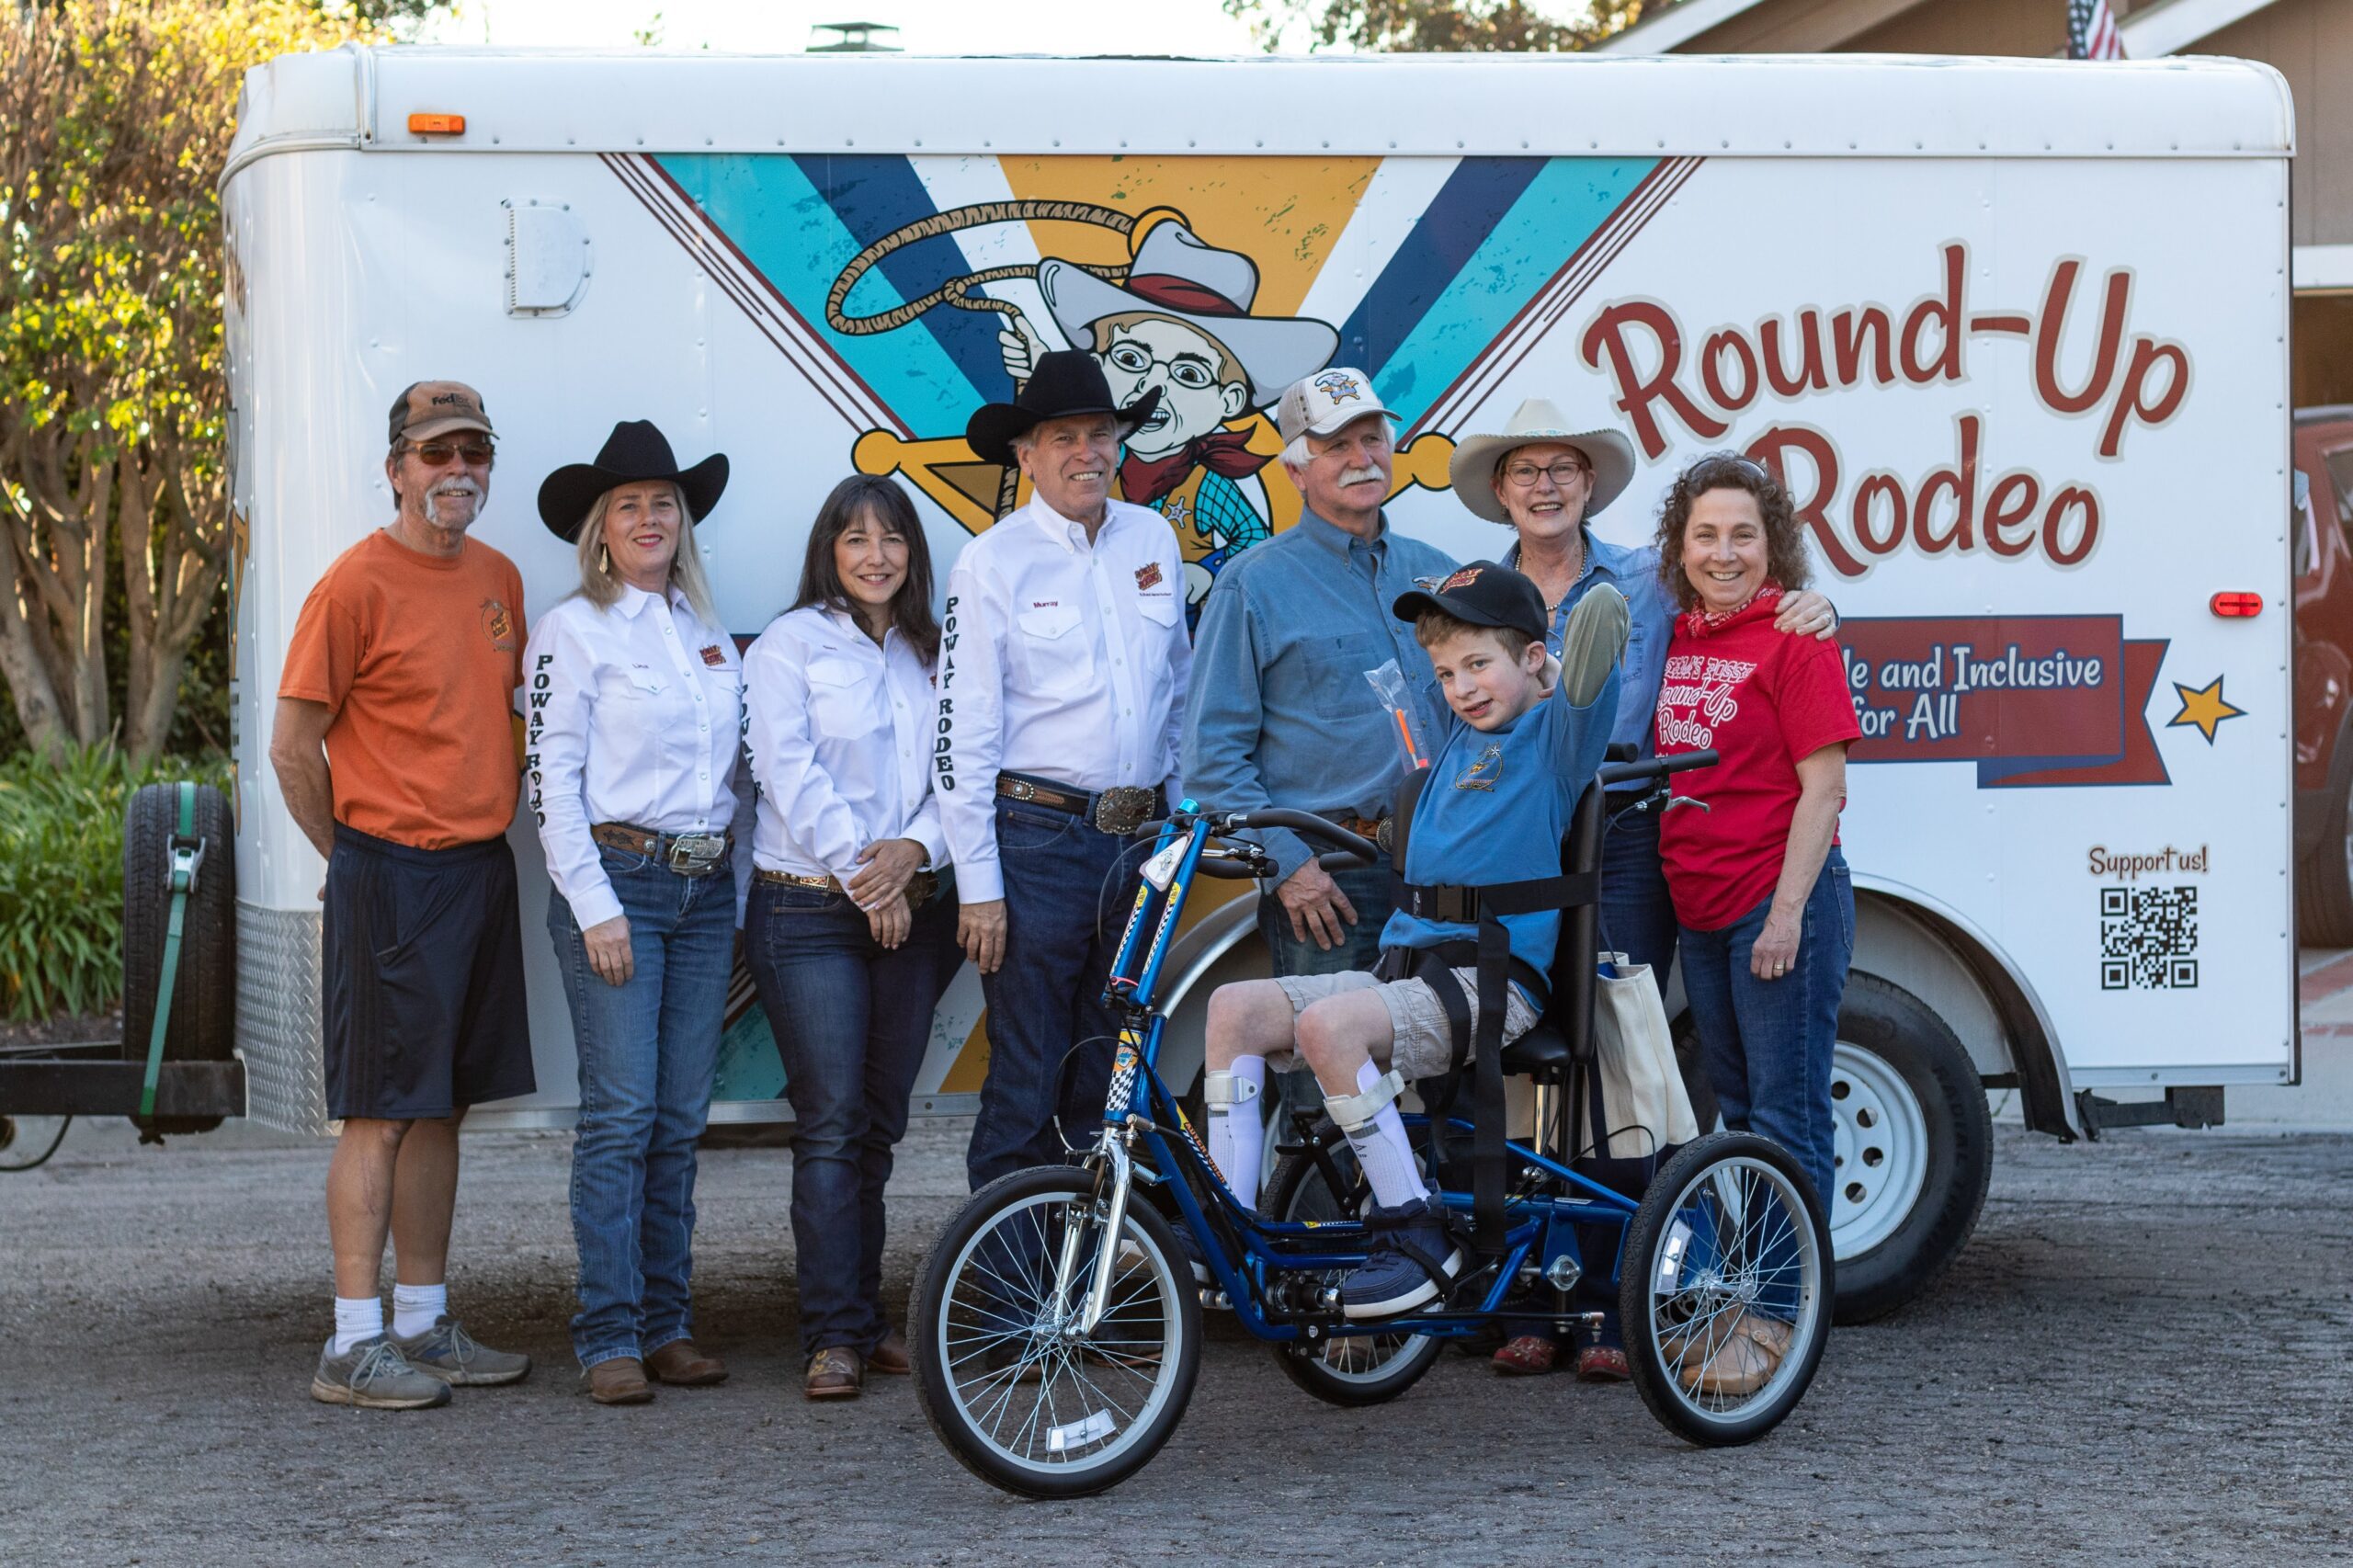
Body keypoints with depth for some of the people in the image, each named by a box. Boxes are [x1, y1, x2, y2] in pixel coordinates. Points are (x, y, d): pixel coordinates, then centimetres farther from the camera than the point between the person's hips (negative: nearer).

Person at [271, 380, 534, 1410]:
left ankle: (426, 1326, 19)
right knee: (380, 1114, -6)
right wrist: (360, 858, -1)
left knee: (439, 1106, 12)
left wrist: (492, 825, 15)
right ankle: (353, 1347, -3)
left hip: (481, 872, 7)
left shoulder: (497, 578, 11)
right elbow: (292, 748, -9)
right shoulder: (358, 585, -11)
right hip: (390, 882, -7)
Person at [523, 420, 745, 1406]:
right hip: (616, 879, -6)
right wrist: (595, 907, -13)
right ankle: (609, 1337, -6)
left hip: (706, 888, 6)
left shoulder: (708, 631, 16)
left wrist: (737, 886, 12)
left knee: (681, 1119, 6)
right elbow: (551, 778, -7)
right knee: (620, 1115, -9)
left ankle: (668, 1324, 11)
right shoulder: (573, 631, -1)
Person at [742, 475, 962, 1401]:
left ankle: (864, 1315, 15)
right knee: (832, 1124, -10)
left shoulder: (932, 655, 16)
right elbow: (792, 775, -7)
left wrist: (915, 848, -11)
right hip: (810, 910, -4)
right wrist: (860, 875, -13)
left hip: (913, 907, 5)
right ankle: (834, 1335, -9)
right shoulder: (788, 647, 1)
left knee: (880, 1123, 7)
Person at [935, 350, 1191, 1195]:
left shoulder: (1154, 541, 10)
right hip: (1038, 843, -5)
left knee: (1114, 1086, 10)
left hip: (1140, 841, 5)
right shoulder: (994, 561, -4)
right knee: (1025, 1086, -4)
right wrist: (978, 885, -10)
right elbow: (964, 729, -7)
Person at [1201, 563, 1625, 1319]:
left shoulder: (1555, 730, -1)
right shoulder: (1460, 733, 21)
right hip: (1406, 966, 8)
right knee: (1235, 1006, -8)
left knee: (1327, 1024, -33)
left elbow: (1585, 680, -21)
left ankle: (1418, 1234, -23)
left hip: (1492, 980, -8)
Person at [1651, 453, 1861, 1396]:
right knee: (1736, 1109, 14)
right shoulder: (1679, 638, 11)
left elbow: (1821, 787, -13)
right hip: (1700, 909, 8)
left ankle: (1780, 1319, -2)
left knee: (1787, 1116, -4)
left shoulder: (1794, 641, -10)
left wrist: (1787, 913, -18)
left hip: (1779, 902, -8)